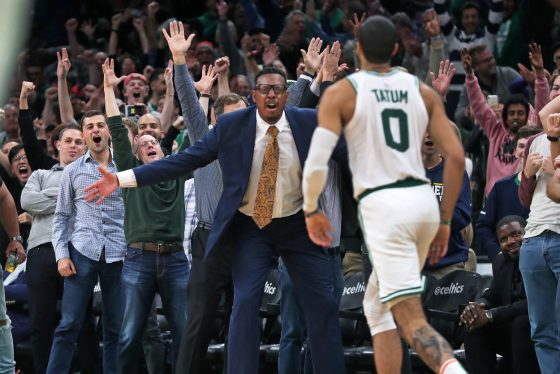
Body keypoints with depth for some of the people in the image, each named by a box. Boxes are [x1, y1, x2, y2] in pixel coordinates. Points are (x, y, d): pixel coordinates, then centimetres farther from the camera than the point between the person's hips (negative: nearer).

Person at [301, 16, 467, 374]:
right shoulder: (423, 91, 11)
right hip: (423, 200, 5)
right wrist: (445, 220, 13)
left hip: (382, 207, -5)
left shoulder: (341, 93, -1)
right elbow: (457, 158, 5)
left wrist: (311, 210, 10)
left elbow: (316, 163, -8)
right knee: (377, 306, 23)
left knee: (412, 321, -12)